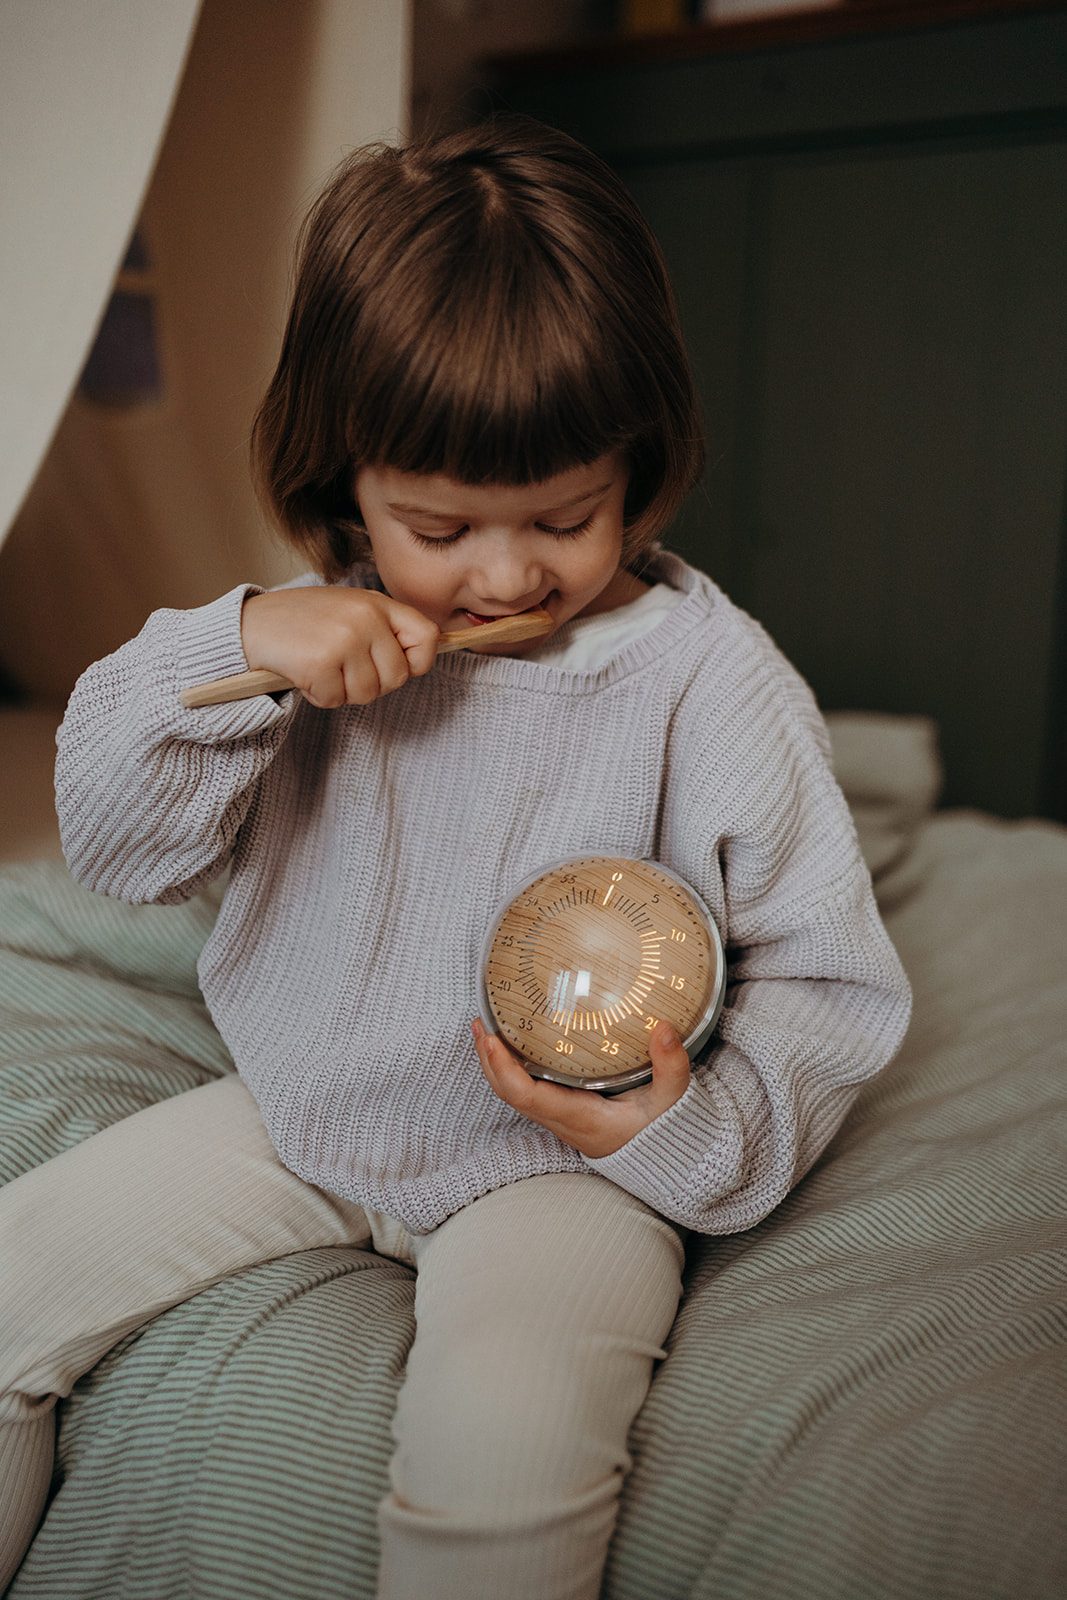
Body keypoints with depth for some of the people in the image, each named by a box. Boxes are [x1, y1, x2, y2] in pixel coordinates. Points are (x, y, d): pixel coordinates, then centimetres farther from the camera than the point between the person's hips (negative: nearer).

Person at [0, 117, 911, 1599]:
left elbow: (827, 976, -9)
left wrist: (701, 1131, -27)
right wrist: (233, 647, -22)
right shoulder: (323, 641, -4)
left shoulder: (711, 679, -14)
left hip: (560, 1156, -4)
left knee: (504, 1439, -32)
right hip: (296, 1113, 5)